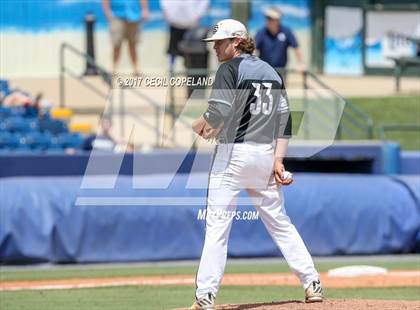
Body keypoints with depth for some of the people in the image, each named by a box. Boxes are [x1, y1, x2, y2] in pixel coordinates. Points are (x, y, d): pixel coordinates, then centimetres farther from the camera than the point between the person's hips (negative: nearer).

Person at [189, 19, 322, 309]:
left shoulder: (230, 68, -6)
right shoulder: (272, 72, 16)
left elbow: (220, 110, -18)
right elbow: (284, 121, 11)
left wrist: (199, 125, 1)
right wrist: (278, 159, 7)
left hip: (234, 152, -7)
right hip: (266, 154, 7)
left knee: (217, 224, -7)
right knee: (279, 221, 15)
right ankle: (312, 283, 14)